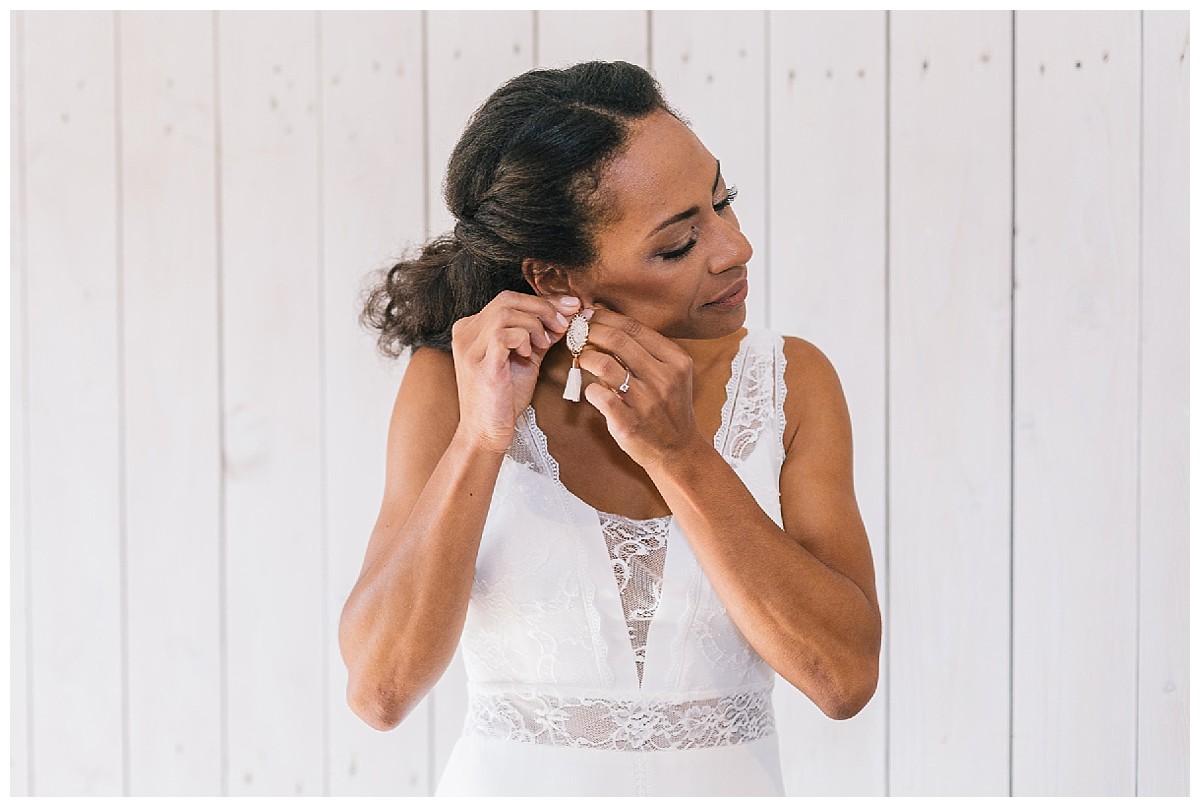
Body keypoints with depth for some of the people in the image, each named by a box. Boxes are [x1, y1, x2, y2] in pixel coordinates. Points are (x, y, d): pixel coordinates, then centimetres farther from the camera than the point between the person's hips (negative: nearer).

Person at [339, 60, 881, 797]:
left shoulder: (790, 382, -3)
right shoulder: (454, 384, -5)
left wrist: (679, 457, -18)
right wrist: (478, 439, -20)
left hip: (730, 783, 1)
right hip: (510, 781, -1)